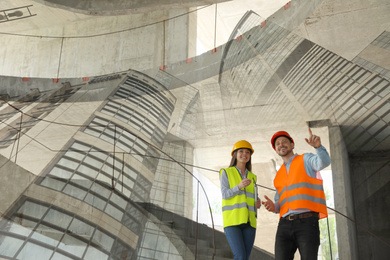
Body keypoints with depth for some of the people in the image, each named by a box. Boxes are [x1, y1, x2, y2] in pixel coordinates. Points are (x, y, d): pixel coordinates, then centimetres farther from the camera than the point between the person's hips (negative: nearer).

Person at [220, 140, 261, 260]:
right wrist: (239, 186, -24)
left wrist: (257, 203, -2)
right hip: (232, 220, -5)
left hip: (248, 222, 5)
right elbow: (225, 195, -7)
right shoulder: (226, 172, 5)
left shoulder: (252, 177, 19)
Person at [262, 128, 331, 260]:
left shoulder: (306, 159, 12)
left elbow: (324, 162, -11)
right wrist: (273, 207, 3)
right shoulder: (279, 175, 27)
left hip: (307, 222, -5)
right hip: (285, 224, 5)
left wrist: (318, 146, -32)